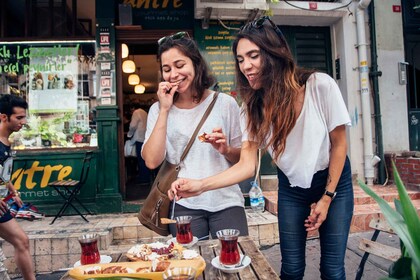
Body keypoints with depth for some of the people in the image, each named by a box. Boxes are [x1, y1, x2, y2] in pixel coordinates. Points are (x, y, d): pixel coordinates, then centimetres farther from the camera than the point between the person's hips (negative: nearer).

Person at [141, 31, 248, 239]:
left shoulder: (225, 103, 3)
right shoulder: (159, 110, 5)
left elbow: (243, 158, 10)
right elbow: (152, 162, -9)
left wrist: (226, 150, -13)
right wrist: (165, 110, -9)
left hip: (226, 201, 0)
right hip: (184, 206, 0)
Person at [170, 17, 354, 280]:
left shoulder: (320, 85, -23)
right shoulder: (253, 105, -14)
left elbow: (339, 143, -12)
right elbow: (247, 164, -20)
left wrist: (327, 197, -8)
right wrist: (201, 184, -35)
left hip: (333, 181, -2)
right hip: (291, 188, 2)